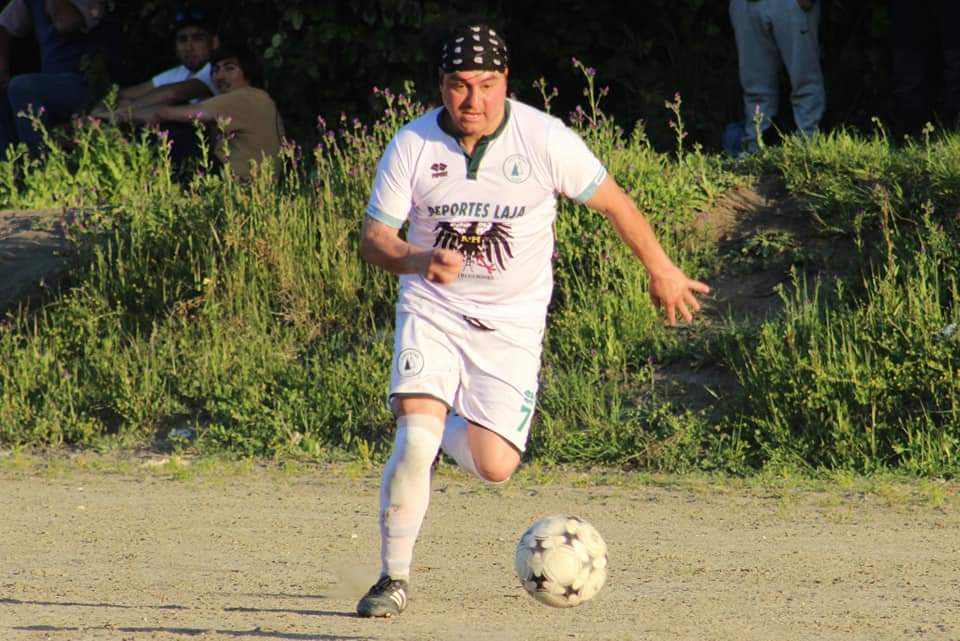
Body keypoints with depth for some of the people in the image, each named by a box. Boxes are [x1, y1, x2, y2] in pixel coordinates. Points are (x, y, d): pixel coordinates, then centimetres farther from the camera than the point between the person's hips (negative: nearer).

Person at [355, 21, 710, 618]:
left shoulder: (545, 139, -13)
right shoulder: (412, 145, -10)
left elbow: (613, 202, 0)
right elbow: (373, 237, -7)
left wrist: (662, 271, 10)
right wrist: (420, 261, -28)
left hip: (511, 322, 0)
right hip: (433, 311, 0)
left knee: (494, 467, -8)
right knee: (414, 442, -20)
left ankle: (450, 427, 30)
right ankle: (394, 579, -2)